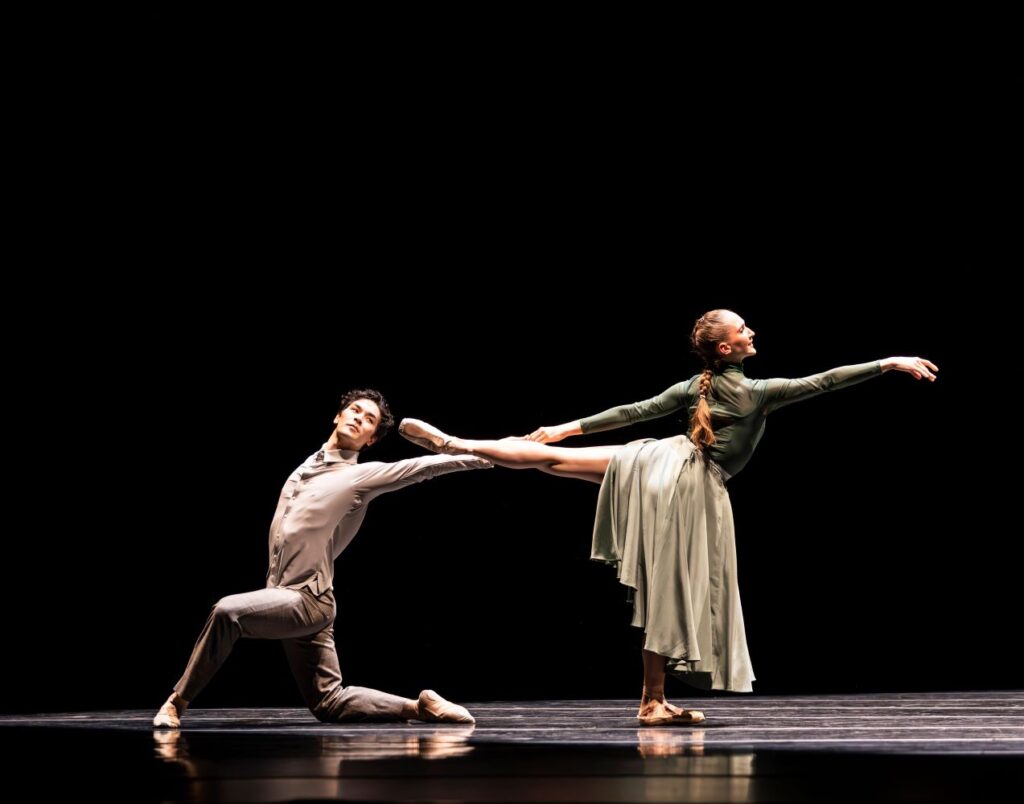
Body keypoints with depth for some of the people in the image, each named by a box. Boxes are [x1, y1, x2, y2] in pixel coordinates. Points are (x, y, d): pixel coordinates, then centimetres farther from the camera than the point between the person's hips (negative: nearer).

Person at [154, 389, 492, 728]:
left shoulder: (361, 475, -6)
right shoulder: (307, 467, 16)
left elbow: (424, 466, -15)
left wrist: (477, 457, -23)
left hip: (307, 600, -8)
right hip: (285, 597, 8)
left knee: (227, 611, -30)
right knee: (329, 703, 9)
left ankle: (178, 701, -17)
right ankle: (418, 706, 15)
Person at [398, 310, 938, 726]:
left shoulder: (694, 387, 13)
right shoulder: (760, 392, -1)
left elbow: (635, 411, 15)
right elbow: (826, 381, -4)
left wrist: (569, 427, 19)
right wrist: (891, 363, 1)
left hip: (660, 460, 5)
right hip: (697, 486, -5)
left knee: (549, 457, 10)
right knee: (672, 595, -3)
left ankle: (451, 443, 9)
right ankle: (653, 701, 2)